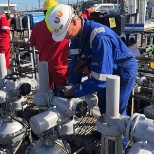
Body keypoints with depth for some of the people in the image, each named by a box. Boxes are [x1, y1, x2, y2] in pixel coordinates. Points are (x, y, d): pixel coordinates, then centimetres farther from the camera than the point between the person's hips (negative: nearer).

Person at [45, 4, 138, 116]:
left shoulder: (99, 37, -38)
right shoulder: (78, 33, -12)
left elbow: (100, 79, -36)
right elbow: (76, 59, -3)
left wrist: (75, 91, -32)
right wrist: (72, 85, -11)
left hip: (124, 71, -8)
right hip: (106, 70, 8)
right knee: (103, 108, 20)